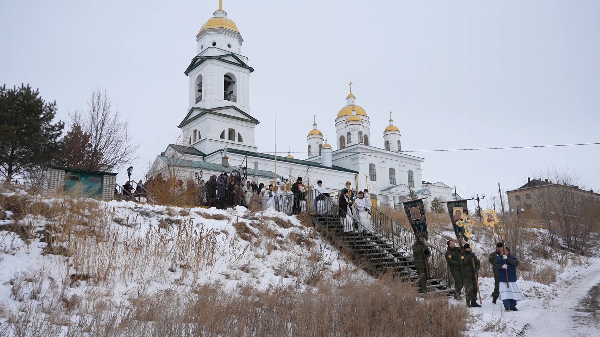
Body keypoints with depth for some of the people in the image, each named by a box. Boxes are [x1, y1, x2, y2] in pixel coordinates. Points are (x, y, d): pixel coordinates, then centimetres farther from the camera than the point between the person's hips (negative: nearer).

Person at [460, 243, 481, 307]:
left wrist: (477, 268, -7)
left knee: (475, 288, 7)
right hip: (466, 275, -6)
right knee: (469, 288, -16)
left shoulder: (473, 255, 17)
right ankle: (468, 302, -9)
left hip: (473, 274, 6)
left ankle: (473, 302, 16)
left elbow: (478, 263, 13)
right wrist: (469, 257, -24)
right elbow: (463, 262, -16)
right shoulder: (462, 255, 1)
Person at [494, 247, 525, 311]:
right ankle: (507, 306, -3)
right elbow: (495, 265, -4)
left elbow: (516, 263, -14)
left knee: (513, 292, 2)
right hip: (503, 280, 0)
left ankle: (513, 306, 16)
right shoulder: (498, 258, 8)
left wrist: (507, 259, -24)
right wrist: (502, 266, -23)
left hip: (512, 279, 0)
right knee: (505, 293, -9)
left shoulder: (512, 257, 5)